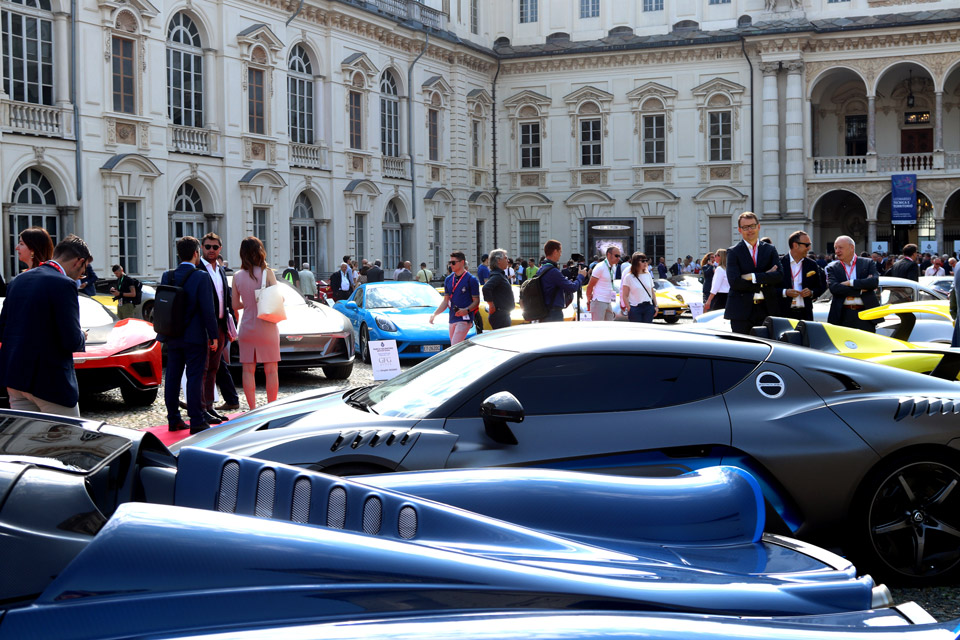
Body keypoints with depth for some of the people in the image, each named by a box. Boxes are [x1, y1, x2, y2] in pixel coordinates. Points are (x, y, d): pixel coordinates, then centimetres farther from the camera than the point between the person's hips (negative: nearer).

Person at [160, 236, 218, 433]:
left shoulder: (167, 276, 4)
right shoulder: (201, 278, -12)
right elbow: (208, 310, -13)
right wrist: (213, 336, -7)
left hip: (172, 337, 5)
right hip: (194, 337, -5)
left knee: (172, 377, 10)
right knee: (194, 378, -3)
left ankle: (173, 419, 17)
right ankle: (196, 421, -2)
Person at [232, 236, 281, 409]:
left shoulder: (237, 277, 0)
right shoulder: (267, 272, -9)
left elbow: (235, 305, 6)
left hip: (247, 328, 2)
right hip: (266, 327, -2)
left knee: (248, 370, 8)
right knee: (271, 370, 6)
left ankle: (252, 409, 9)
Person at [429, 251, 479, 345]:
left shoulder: (471, 280, -5)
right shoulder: (448, 279, 15)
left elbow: (476, 301, -4)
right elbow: (446, 301, 19)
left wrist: (467, 310, -22)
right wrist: (435, 314, 6)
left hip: (464, 319, -7)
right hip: (452, 319, 7)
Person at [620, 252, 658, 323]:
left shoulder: (648, 275, 13)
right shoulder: (629, 277, -2)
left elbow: (652, 292, 18)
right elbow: (625, 296, -4)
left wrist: (656, 306, 10)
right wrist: (629, 309, -12)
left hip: (649, 307, 4)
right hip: (635, 308, -4)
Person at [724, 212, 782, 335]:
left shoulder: (770, 250, 12)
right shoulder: (733, 252, 1)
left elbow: (779, 276, -2)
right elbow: (735, 282, -11)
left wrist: (753, 277, -13)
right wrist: (765, 280, -9)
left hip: (767, 310, 2)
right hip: (741, 311, -2)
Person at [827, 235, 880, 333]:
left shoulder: (868, 263, 8)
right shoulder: (832, 267, 8)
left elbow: (875, 282, -8)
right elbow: (834, 288, -9)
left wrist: (850, 283, -12)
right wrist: (861, 289, -10)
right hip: (842, 316, 0)